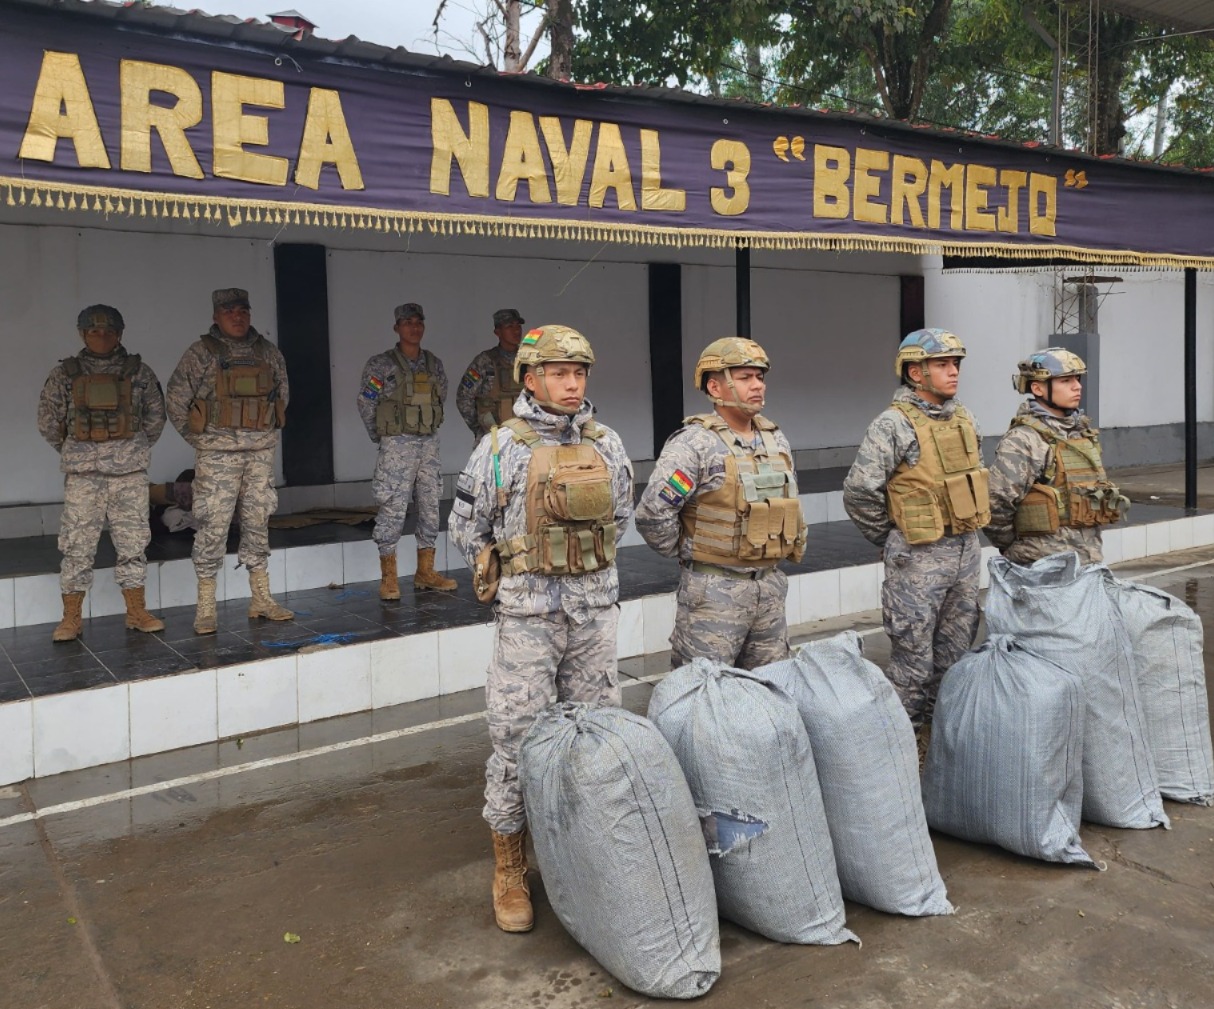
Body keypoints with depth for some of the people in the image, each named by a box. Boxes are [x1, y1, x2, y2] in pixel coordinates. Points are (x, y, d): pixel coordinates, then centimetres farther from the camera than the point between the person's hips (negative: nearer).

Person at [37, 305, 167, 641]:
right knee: (77, 544, 0)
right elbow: (48, 421, 11)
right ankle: (71, 618, 9)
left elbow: (156, 417, 13)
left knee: (133, 541, 5)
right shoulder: (64, 374, 4)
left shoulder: (139, 373, 5)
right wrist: (73, 452, 13)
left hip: (130, 471, 1)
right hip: (82, 474, 0)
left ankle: (137, 612, 14)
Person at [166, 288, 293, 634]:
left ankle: (261, 599, 18)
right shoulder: (201, 353, -4)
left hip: (261, 451, 4)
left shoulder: (268, 352, 8)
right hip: (218, 453, -4)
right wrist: (198, 438, -1)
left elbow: (283, 394, 19)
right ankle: (206, 608, 3)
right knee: (213, 525, -4)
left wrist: (269, 433, 13)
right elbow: (175, 400, -2)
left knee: (258, 522, 10)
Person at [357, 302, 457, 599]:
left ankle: (425, 572, 19)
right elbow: (365, 404, -1)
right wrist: (381, 437, 6)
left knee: (431, 507, 8)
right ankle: (388, 578, 3)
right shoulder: (381, 364, -6)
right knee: (393, 509, -5)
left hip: (429, 444, 5)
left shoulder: (434, 364, 9)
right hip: (397, 446, -5)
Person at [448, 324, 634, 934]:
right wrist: (507, 578, 8)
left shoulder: (606, 444, 5)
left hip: (596, 611, 4)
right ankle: (509, 871, 15)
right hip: (528, 614, -4)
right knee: (518, 738, 0)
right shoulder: (501, 447, -7)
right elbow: (466, 528, 4)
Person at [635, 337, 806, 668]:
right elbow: (653, 514, -18)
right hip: (715, 591, -7)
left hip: (770, 586, 7)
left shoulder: (776, 439, 10)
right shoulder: (694, 443, -14)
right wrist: (689, 554, -7)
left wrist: (794, 545, 17)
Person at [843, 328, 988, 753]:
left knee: (954, 652, 16)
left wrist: (965, 533, 16)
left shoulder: (964, 419, 9)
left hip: (966, 552, 7)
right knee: (913, 656, 0)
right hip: (919, 559, -7)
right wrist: (894, 539, -5)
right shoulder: (893, 426, -14)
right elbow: (859, 493, -16)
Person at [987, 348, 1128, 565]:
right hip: (1044, 567, -8)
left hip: (1091, 559, 8)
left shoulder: (1084, 432, 11)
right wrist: (1013, 547, -8)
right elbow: (996, 505, -22)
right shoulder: (1022, 441, -15)